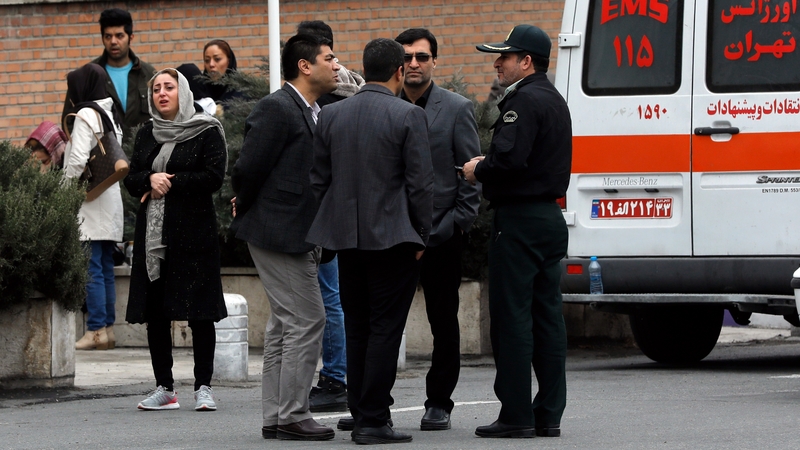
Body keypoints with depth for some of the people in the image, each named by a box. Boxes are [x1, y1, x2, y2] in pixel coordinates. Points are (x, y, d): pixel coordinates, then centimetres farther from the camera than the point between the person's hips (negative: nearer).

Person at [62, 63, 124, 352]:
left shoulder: (85, 115, -10)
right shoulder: (111, 115, 15)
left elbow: (78, 160, -17)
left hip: (89, 202, -9)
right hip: (111, 201, 9)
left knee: (91, 268, -9)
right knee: (105, 268, 10)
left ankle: (96, 330, -13)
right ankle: (108, 328, 11)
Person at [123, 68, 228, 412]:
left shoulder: (206, 132, 0)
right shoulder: (146, 135, 17)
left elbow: (213, 177, -11)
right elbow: (131, 181, 13)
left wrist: (169, 183, -9)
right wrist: (151, 179, -9)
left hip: (193, 232, -5)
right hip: (152, 233, 5)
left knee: (200, 312, -5)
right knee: (155, 312, 4)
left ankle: (203, 387, -1)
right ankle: (164, 388, 11)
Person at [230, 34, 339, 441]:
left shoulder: (314, 113, 14)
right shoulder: (276, 109, -15)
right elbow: (248, 168, -17)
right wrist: (245, 208, -1)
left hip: (299, 235, 10)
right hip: (279, 231, -10)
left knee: (285, 324, 12)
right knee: (306, 321, -9)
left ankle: (275, 416, 16)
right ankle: (292, 416, -5)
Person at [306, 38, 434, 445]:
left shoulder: (331, 116, 6)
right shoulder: (408, 116, -9)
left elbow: (319, 181, 8)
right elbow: (420, 183, -10)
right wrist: (421, 236, 0)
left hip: (347, 239, 5)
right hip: (392, 239, -5)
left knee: (356, 330, 12)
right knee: (385, 330, -3)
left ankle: (361, 415, 14)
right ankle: (374, 421, -6)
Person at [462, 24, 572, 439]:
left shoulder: (524, 101, -15)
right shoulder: (553, 100, 19)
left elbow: (509, 159, -26)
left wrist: (477, 170, -7)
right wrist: (487, 168, 12)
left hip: (519, 220, -10)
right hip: (550, 216, 10)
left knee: (512, 316, -6)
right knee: (547, 316, 9)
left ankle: (516, 415, -6)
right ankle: (548, 414, 10)